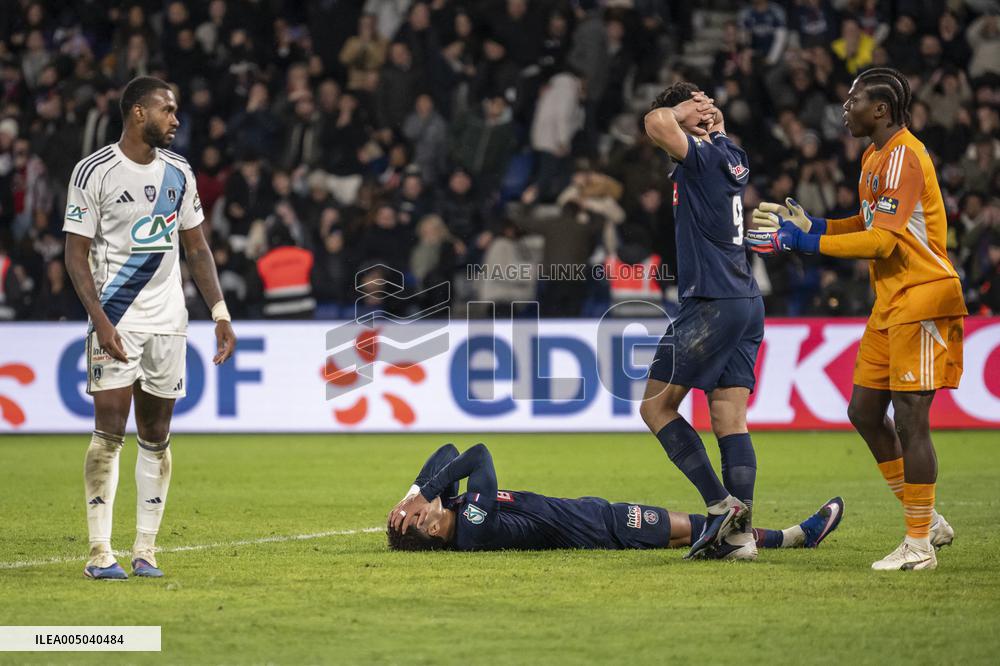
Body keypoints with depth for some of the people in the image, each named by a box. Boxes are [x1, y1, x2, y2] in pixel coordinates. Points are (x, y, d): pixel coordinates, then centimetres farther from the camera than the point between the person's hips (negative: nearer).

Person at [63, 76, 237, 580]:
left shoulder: (178, 172, 9)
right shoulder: (94, 172, -7)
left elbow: (196, 248, 16)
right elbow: (76, 255, -7)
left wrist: (220, 313, 7)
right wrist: (101, 321, -17)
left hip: (168, 322, 5)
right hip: (116, 321, -5)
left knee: (156, 438, 5)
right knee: (109, 434, -9)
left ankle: (145, 550, 10)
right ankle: (100, 552, -5)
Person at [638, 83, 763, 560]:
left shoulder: (704, 157, -11)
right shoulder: (732, 157, 14)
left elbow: (657, 124, -29)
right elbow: (717, 127, 38)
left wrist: (684, 110, -9)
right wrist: (712, 118, 16)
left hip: (712, 303, -8)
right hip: (747, 303, 8)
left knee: (656, 405, 0)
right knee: (730, 418, 4)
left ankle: (721, 505, -8)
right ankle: (740, 533, -4)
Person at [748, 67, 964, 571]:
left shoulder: (903, 157, -17)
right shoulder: (876, 157, 15)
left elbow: (882, 241, -23)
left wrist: (806, 242, -20)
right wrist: (809, 224, 9)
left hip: (920, 302, -10)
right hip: (891, 303, 11)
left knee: (910, 418, -8)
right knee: (864, 411, 11)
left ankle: (920, 545, -2)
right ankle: (927, 521, 19)